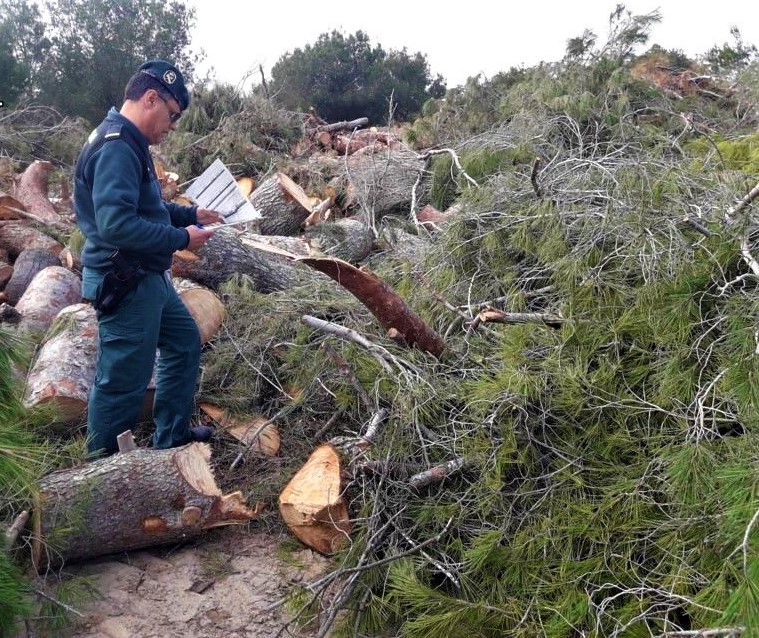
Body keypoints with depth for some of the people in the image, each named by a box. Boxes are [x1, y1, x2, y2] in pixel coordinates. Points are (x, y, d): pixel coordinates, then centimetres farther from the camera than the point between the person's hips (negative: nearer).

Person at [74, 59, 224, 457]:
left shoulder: (128, 143, 12)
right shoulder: (116, 147, -22)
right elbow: (117, 224, -32)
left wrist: (191, 214, 12)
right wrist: (181, 239, -21)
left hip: (147, 278, 11)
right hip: (124, 284, -11)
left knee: (184, 342, 22)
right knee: (123, 379, -1)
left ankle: (173, 437, 35)